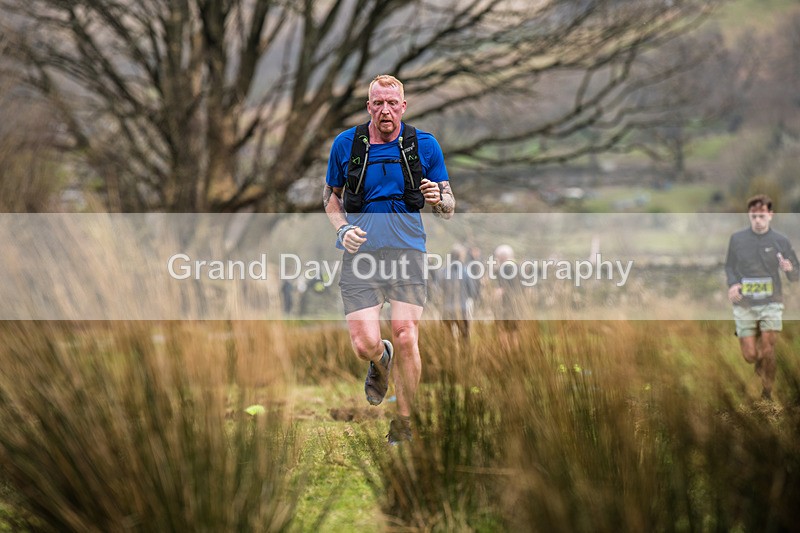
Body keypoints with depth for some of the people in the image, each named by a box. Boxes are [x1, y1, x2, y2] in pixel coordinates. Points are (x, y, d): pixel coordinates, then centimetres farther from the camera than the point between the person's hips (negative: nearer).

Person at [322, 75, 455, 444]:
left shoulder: (424, 145, 4)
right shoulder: (345, 144, 5)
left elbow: (449, 208, 9)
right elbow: (331, 196, 18)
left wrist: (438, 199, -15)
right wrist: (343, 229, -1)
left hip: (407, 250, 0)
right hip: (360, 252, 0)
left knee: (405, 339, -12)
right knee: (364, 343, -12)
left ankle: (404, 422, 9)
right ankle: (380, 362, 28)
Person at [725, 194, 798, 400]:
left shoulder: (781, 241, -2)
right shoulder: (737, 239, 0)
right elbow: (729, 266, 10)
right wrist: (732, 284, -12)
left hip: (770, 304, -1)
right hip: (744, 306, 1)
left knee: (767, 351, -10)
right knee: (750, 356, 0)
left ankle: (767, 393, 10)